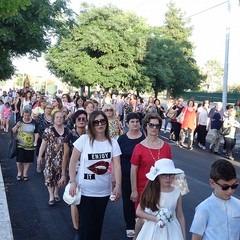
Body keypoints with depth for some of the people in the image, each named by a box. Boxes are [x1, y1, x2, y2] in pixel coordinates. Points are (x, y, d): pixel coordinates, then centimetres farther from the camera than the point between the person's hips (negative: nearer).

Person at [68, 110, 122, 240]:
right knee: (86, 223, 3)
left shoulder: (113, 143, -2)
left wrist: (118, 185, -16)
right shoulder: (83, 139, -9)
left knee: (98, 222, 16)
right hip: (84, 190, -2)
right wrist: (72, 182, -10)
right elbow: (73, 162, -4)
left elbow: (117, 165, -6)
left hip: (103, 191, 3)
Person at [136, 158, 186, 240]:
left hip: (171, 232, 0)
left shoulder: (177, 193, -6)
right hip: (152, 231, 0)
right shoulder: (151, 191, -9)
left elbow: (180, 216, 2)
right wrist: (155, 219, -16)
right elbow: (139, 211, -3)